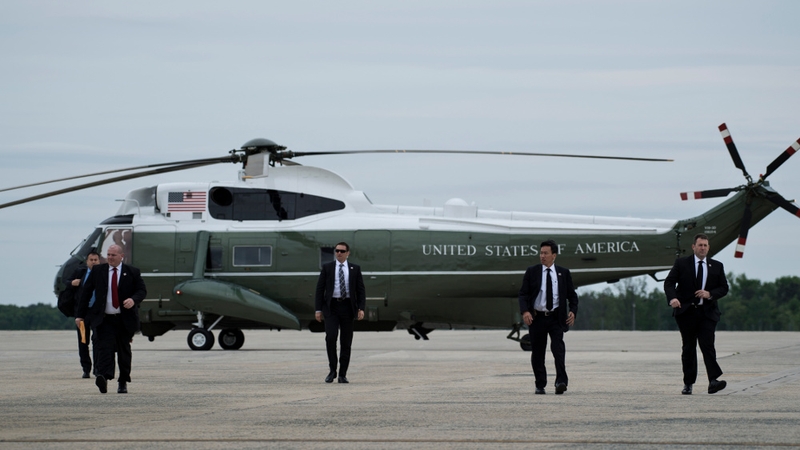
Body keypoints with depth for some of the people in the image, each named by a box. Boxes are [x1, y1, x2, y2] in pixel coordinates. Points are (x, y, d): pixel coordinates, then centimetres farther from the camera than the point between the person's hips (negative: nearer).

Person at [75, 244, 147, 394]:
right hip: (104, 319, -1)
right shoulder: (97, 271, 7)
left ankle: (123, 382, 19)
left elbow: (142, 290, 4)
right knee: (104, 347, -18)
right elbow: (86, 292, 8)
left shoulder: (132, 272, 5)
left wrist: (133, 299, -20)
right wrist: (80, 314, 3)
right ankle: (103, 378, -35)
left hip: (125, 319, 1)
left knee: (124, 350, 8)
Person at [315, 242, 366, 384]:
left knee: (346, 342, 1)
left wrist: (361, 308, -7)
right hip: (331, 307, -1)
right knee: (330, 336, -18)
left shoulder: (355, 269, 7)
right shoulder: (327, 268, 5)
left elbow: (361, 290, 6)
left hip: (348, 307, 1)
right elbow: (320, 289, 4)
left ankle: (342, 375, 8)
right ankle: (332, 370, -3)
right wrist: (318, 309, -2)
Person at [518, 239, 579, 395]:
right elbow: (523, 293, 0)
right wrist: (524, 311, -16)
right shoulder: (532, 272, 4)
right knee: (537, 352, 4)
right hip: (537, 317, 1)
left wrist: (573, 311, -7)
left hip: (556, 318, -1)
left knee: (558, 347, -18)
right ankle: (540, 385, 14)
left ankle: (561, 382, -23)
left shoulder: (563, 273, 6)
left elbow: (572, 295, 10)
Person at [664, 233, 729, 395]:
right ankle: (688, 384, 11)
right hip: (686, 312, 0)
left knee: (707, 344, -14)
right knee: (688, 347, 4)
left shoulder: (717, 266, 11)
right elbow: (669, 282, -3)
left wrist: (710, 294, -10)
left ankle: (713, 381, -23)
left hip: (707, 312, 0)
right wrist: (672, 298, -23)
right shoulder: (681, 263, 5)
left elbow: (724, 287, 11)